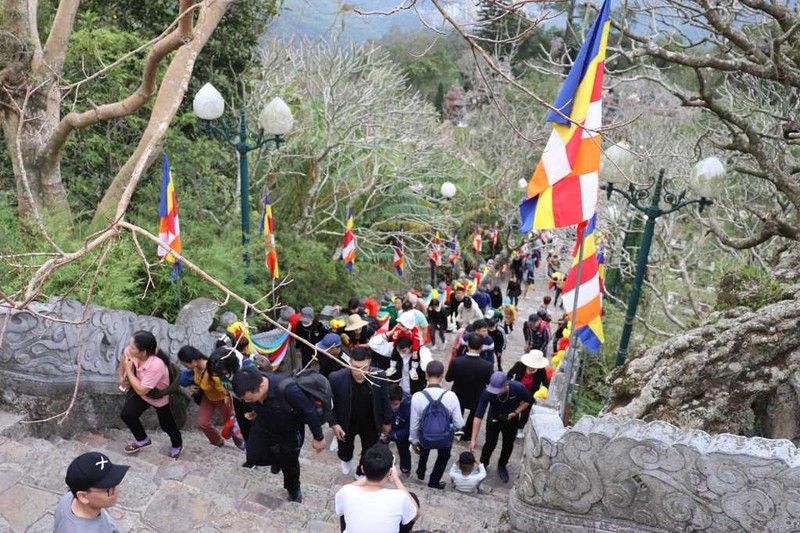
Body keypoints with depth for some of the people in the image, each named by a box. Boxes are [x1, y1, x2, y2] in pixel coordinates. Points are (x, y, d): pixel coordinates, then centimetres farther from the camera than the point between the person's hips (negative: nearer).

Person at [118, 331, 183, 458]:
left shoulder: (156, 366, -45)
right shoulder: (132, 352, -26)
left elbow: (141, 390, -37)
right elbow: (124, 355, 2)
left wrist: (128, 370, -32)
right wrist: (122, 376, 6)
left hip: (161, 398, -6)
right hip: (143, 392, 6)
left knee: (166, 425, 12)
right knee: (126, 415, 2)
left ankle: (177, 445, 46)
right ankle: (142, 440, 29)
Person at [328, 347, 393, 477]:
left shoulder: (379, 376, -28)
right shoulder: (336, 378, -32)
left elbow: (384, 400, -10)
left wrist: (387, 421, 1)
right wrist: (333, 423, -15)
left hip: (370, 423, 0)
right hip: (346, 423, 0)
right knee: (345, 450, 27)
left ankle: (361, 473, 52)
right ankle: (346, 460, 64)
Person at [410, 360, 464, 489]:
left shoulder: (417, 397, -24)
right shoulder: (451, 396, -23)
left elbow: (414, 424, -12)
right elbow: (459, 424, -15)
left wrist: (414, 441, 5)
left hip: (425, 439, 1)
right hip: (445, 439, -1)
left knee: (424, 448, 38)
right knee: (443, 456, 35)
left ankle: (421, 473, 57)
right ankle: (434, 481, 48)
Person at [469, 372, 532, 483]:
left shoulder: (518, 388, -35)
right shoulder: (487, 392, -37)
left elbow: (528, 401, -11)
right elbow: (479, 415, -33)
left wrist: (516, 412, -24)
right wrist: (473, 439, -34)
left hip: (511, 420, 1)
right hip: (494, 419, -1)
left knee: (508, 445, 15)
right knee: (490, 444, 4)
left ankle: (502, 466, 42)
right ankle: (483, 465, 32)